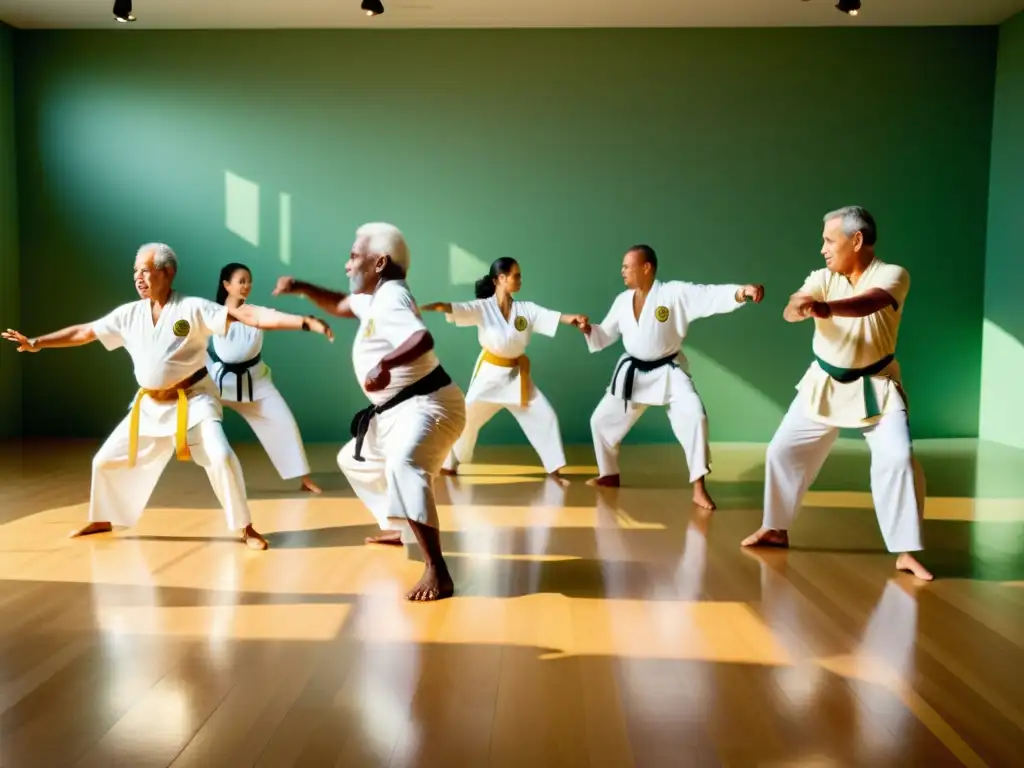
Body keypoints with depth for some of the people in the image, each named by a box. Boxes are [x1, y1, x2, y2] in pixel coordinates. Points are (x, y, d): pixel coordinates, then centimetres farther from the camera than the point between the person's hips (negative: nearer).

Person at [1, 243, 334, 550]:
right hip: (150, 405, 6)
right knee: (107, 460, 14)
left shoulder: (194, 308, -15)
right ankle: (102, 520, 40)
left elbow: (248, 316, -25)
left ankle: (245, 528, -8)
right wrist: (36, 343, 16)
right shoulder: (128, 314, 1)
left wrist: (304, 322, -35)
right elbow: (85, 332, 14)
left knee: (220, 457, -24)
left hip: (193, 400, -6)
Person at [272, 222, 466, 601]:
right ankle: (398, 528, 45)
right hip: (395, 411, 11)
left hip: (427, 405, -11)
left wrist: (384, 364, -55)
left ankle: (437, 574, -38)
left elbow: (424, 339, -39)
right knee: (354, 460, 29)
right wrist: (302, 288, 18)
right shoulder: (374, 297, 12)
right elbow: (340, 305, 32)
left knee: (403, 467, -38)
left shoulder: (391, 297, -19)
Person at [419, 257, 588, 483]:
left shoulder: (526, 309, -3)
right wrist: (431, 306, -46)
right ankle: (450, 464, 25)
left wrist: (574, 318, -35)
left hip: (517, 375, 3)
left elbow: (553, 316, -14)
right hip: (489, 373, -2)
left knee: (545, 417, -2)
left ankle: (554, 469, 11)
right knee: (467, 419, 3)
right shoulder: (483, 307, -11)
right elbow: (456, 309, -26)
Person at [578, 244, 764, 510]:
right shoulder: (622, 301, 1)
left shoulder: (676, 292, -16)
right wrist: (588, 329, -10)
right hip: (632, 373, 5)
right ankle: (609, 474, 34)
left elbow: (712, 296, -29)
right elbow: (605, 335, 10)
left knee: (694, 417, -24)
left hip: (669, 372, -5)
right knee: (601, 420, 11)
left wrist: (742, 291, -47)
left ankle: (699, 488, -12)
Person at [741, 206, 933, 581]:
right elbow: (790, 311, -22)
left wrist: (827, 307, -58)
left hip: (876, 386, -3)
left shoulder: (892, 275, -14)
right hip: (824, 384, 4)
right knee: (783, 451, 5)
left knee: (898, 460, -17)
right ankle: (776, 529, 23)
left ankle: (906, 551, -3)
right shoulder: (822, 279, -3)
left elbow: (870, 302, -36)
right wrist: (799, 306, -48)